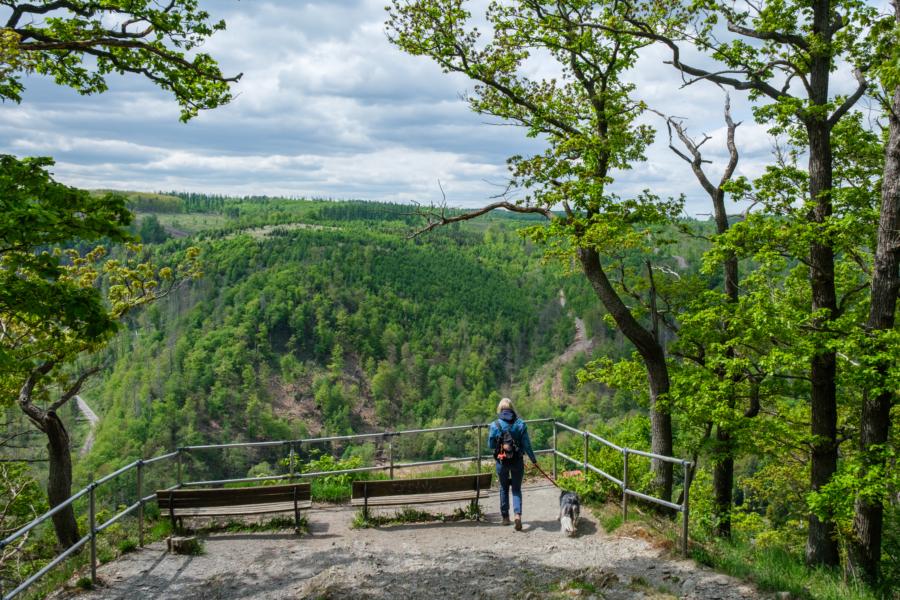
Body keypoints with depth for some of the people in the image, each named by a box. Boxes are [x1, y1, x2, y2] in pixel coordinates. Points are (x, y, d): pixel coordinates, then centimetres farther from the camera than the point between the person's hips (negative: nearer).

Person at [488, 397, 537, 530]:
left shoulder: (495, 425, -9)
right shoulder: (520, 424, -7)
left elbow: (490, 445, -2)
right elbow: (526, 444, -4)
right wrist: (533, 458, 7)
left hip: (501, 461, 0)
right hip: (517, 461, 0)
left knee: (504, 488, 18)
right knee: (517, 489, 9)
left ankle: (505, 517, 25)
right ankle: (517, 514, -12)